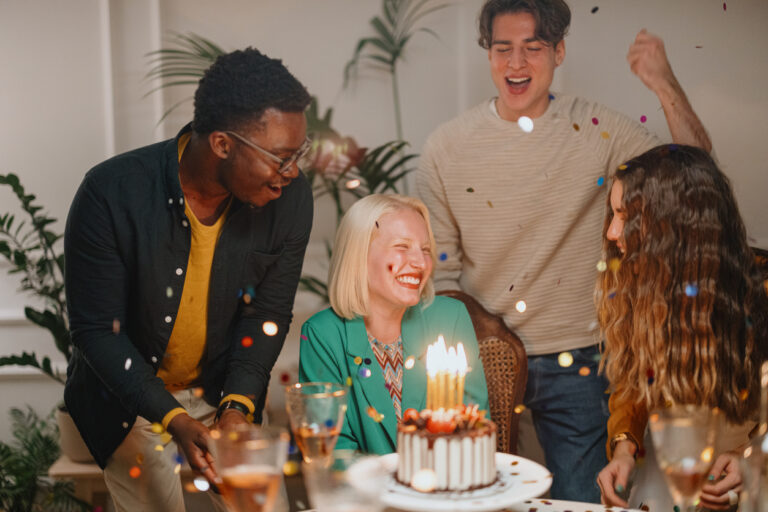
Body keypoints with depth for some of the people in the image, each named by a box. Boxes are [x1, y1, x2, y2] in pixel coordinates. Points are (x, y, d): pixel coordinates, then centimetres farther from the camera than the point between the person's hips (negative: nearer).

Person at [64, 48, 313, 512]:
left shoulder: (291, 198, -16)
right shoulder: (112, 193, -25)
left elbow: (269, 314, -6)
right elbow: (96, 328, -19)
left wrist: (238, 404, -21)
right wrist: (173, 419, -29)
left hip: (223, 389, 3)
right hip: (127, 393, -3)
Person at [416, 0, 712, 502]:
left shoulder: (596, 130, -2)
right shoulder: (448, 146, -2)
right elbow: (438, 271, 3)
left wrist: (666, 85, -19)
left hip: (573, 364, 0)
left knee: (582, 500, 6)